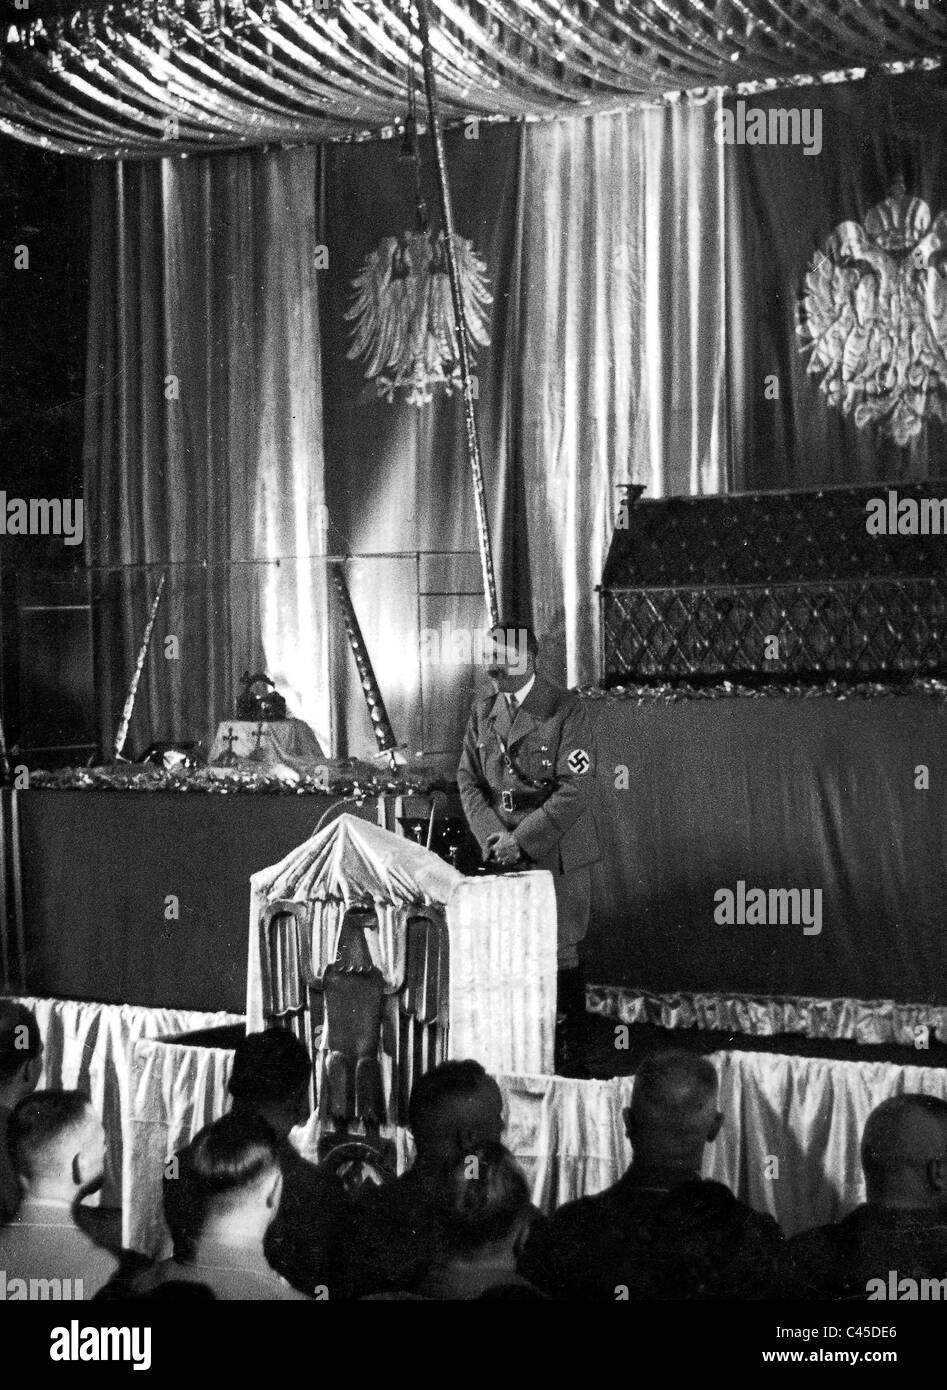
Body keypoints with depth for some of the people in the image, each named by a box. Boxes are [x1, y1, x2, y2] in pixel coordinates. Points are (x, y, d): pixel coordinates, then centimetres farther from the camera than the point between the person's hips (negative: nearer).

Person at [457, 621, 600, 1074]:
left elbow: (574, 790, -14)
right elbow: (468, 780, 11)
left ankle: (568, 1057, 7)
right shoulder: (482, 713, 10)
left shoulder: (565, 710, -8)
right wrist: (492, 836, -6)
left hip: (556, 854, -4)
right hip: (502, 854, 5)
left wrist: (521, 840, -16)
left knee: (560, 952, -1)